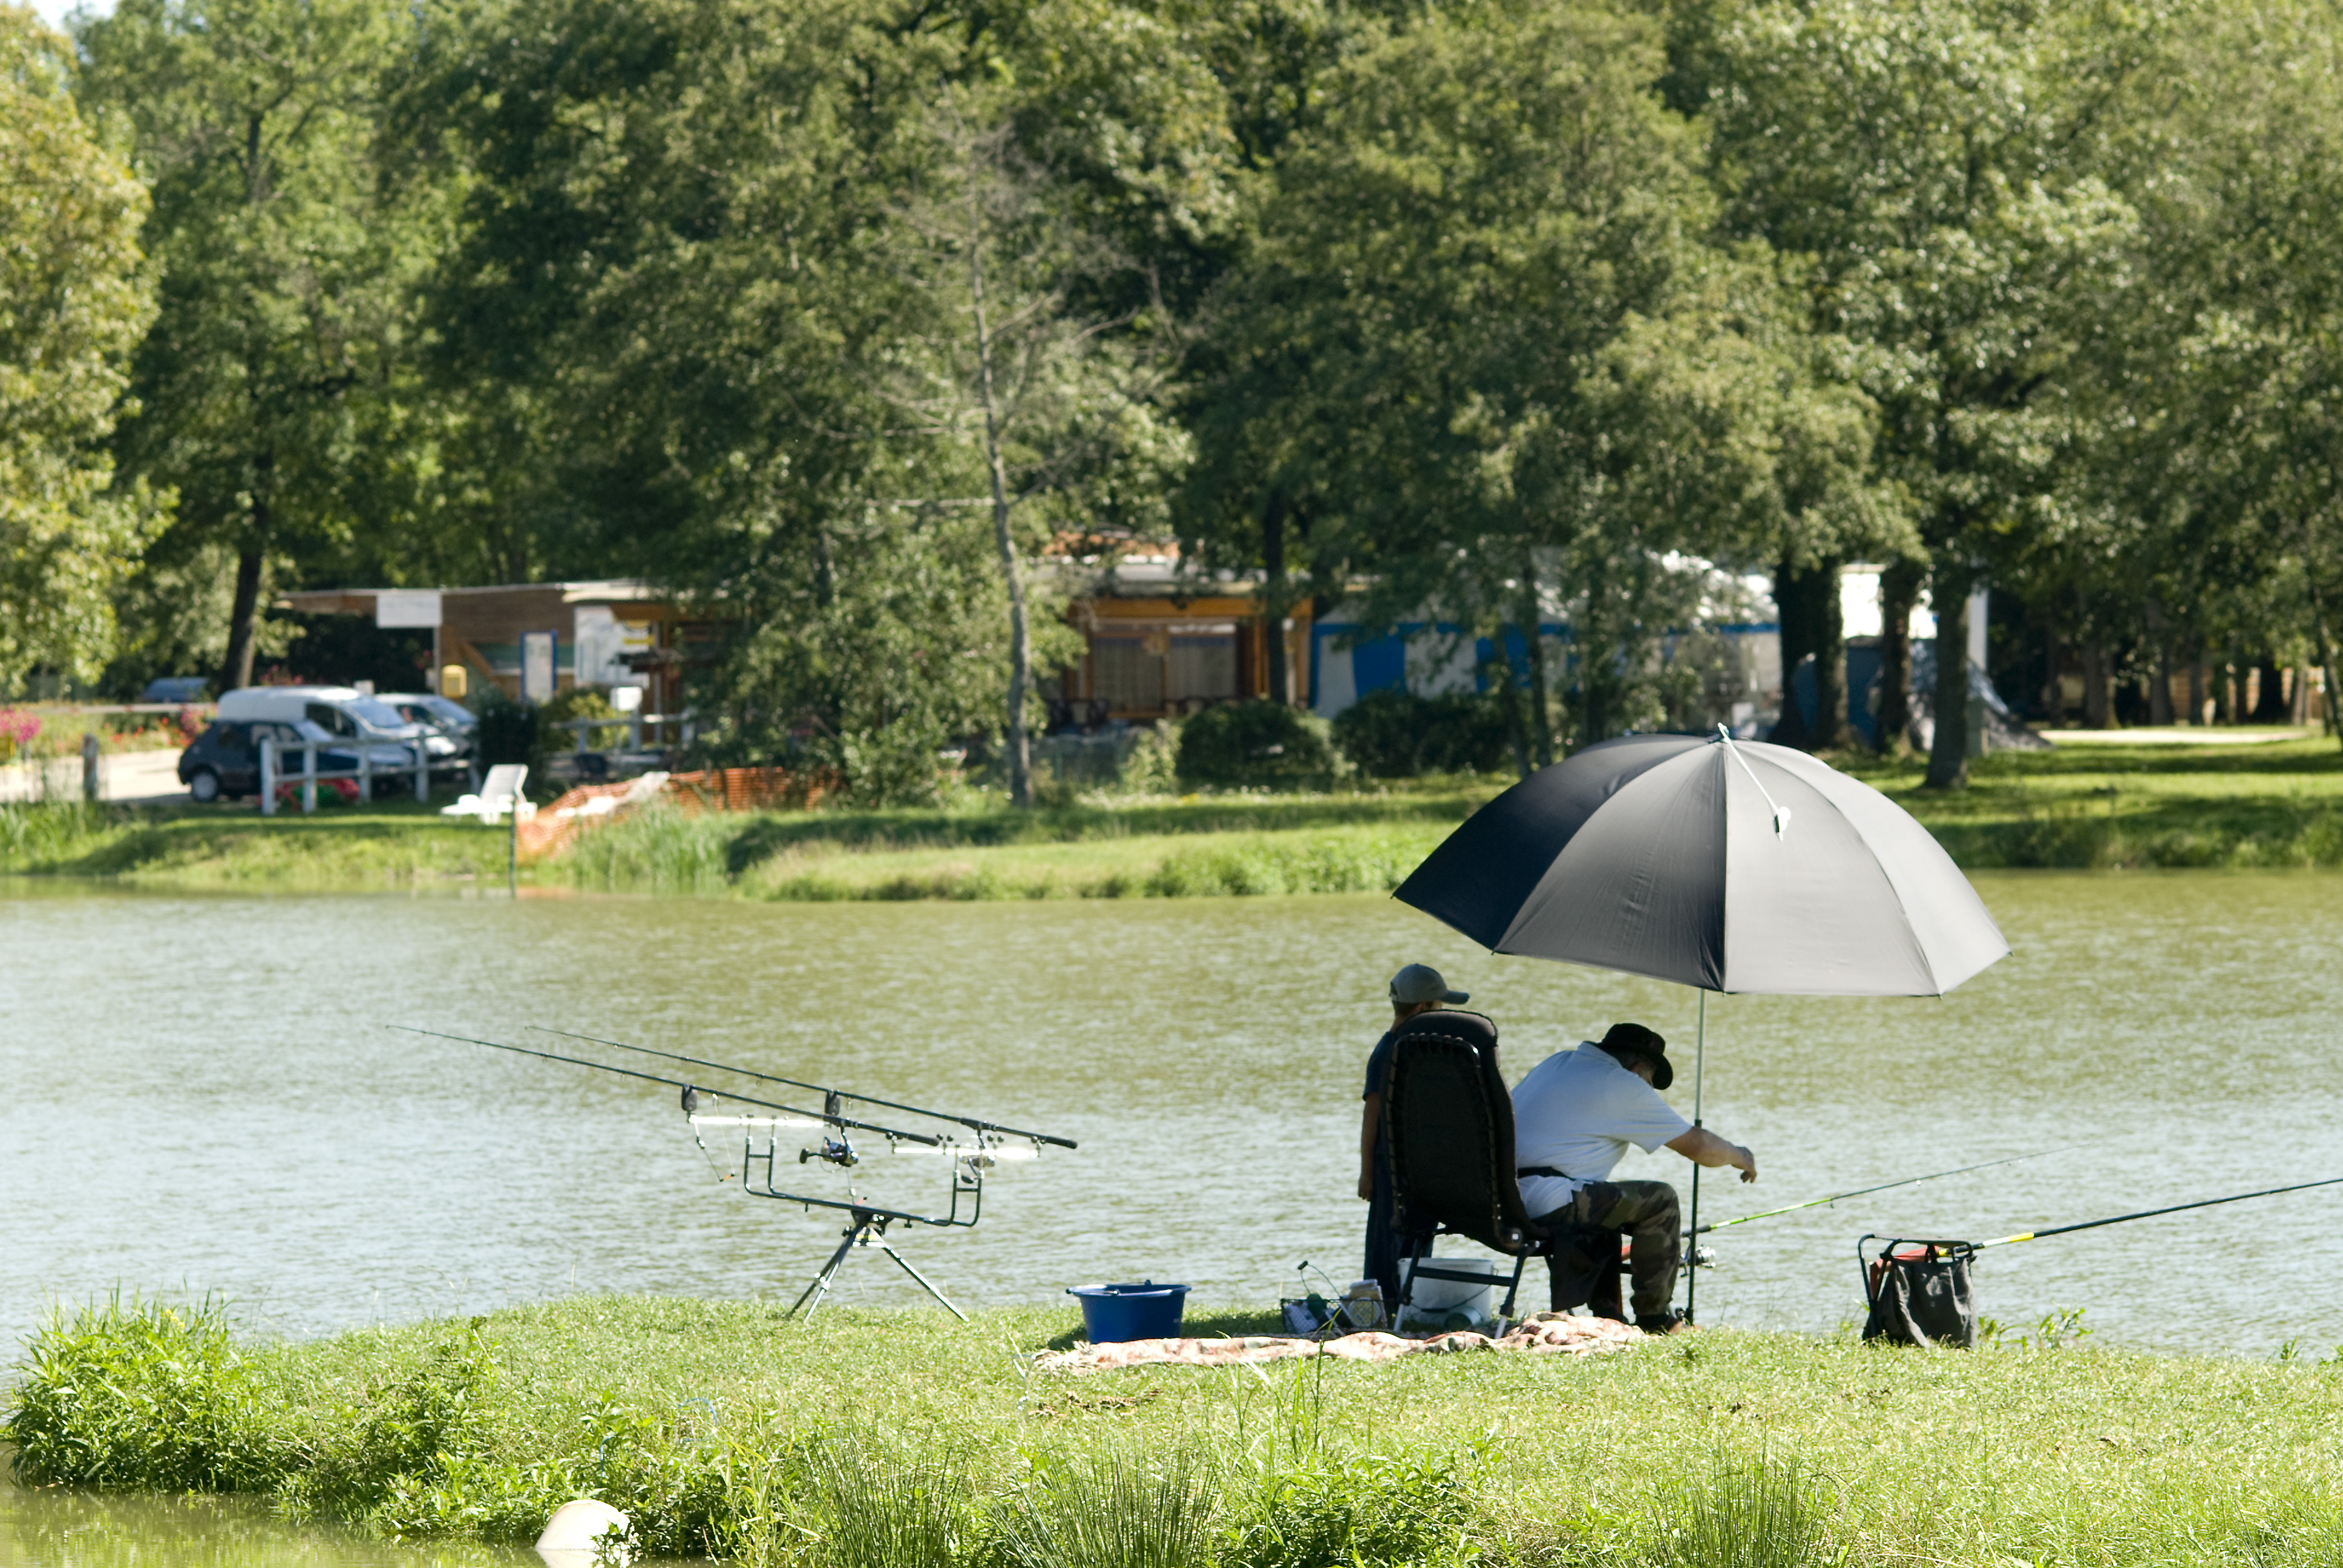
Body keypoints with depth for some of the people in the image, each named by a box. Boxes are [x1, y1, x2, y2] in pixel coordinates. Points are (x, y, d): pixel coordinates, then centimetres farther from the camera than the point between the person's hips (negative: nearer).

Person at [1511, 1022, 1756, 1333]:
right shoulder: (1623, 1086, -2)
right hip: (1544, 1207, -9)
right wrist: (1740, 1157, 25)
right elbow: (1697, 1145, 4)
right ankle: (1654, 1317, 8)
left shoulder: (1558, 1063, 21)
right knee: (1660, 1200, 1)